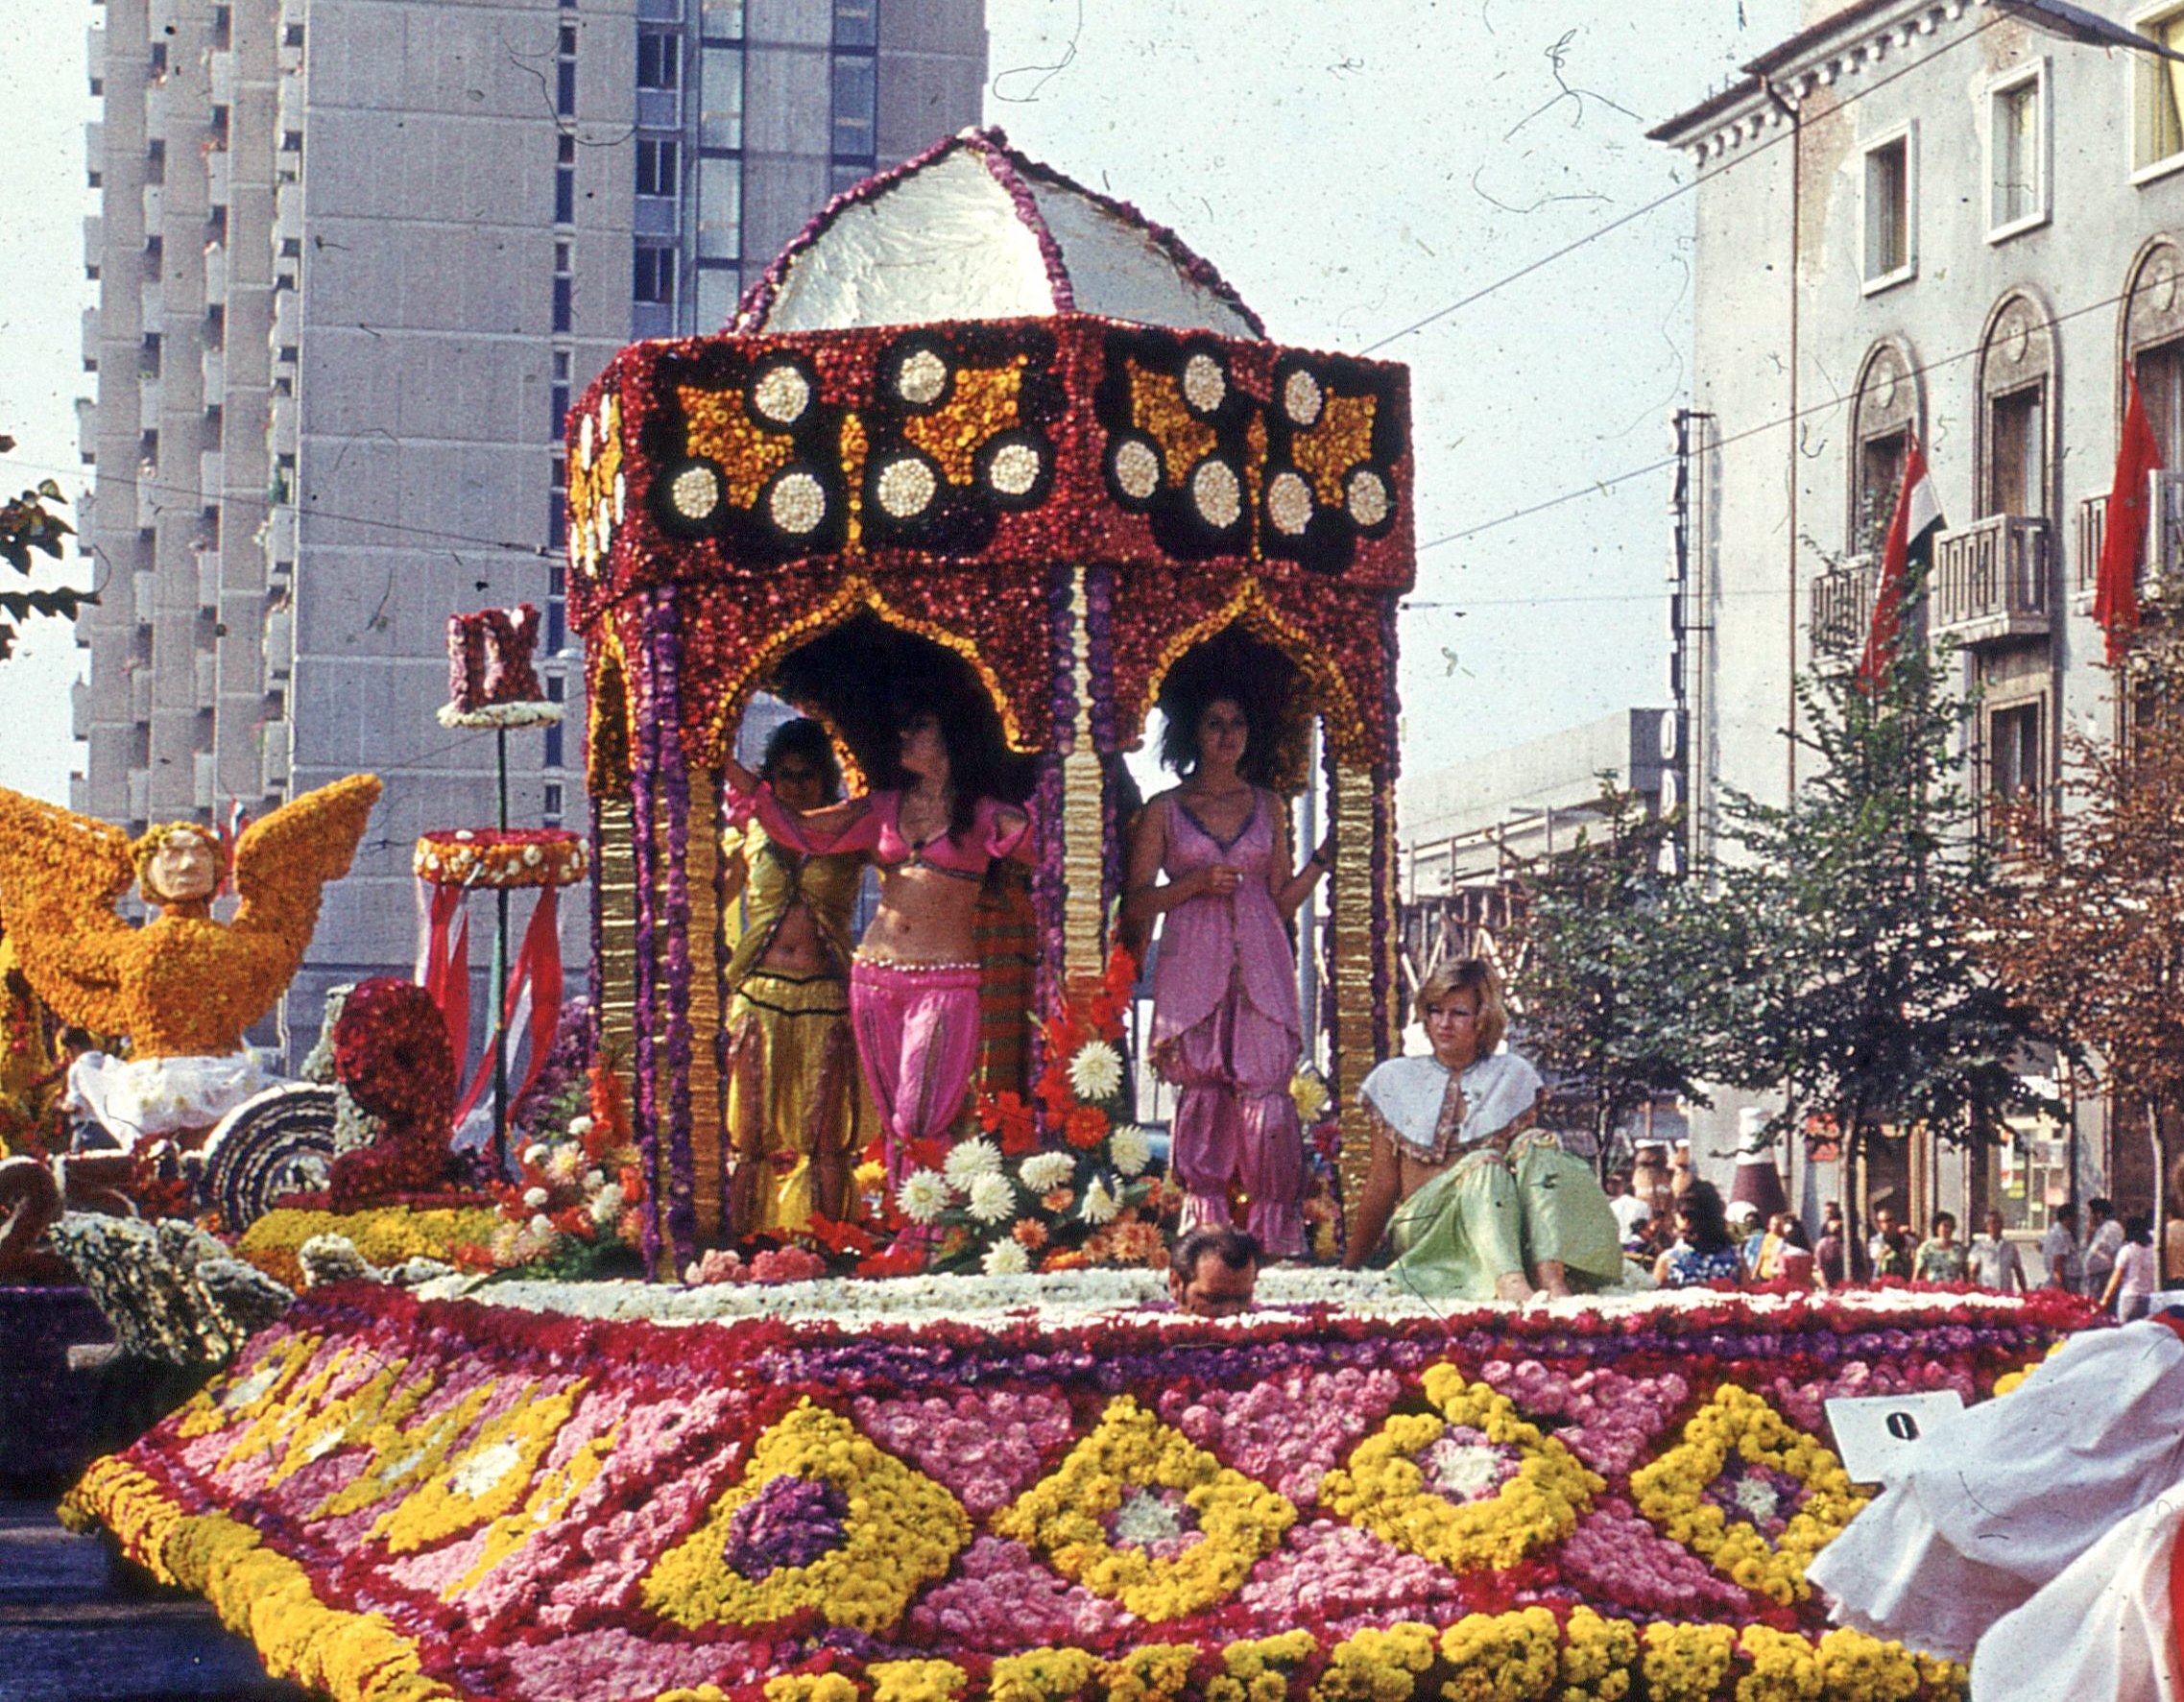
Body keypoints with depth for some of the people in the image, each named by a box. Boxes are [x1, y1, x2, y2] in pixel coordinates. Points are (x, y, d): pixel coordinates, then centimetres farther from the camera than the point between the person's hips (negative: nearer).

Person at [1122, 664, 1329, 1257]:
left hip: (1261, 969, 1)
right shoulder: (1164, 810, 9)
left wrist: (1323, 858, 3)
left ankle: (1276, 1240, -8)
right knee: (1200, 1102, -6)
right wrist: (1194, 883, -9)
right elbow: (1135, 906, 5)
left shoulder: (1268, 808, 15)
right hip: (1191, 971, -1)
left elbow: (1281, 902, 15)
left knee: (1266, 1095, -10)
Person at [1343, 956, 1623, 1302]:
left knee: (1536, 1144, -24)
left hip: (1505, 1218, 2)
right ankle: (1507, 1281, -58)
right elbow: (1382, 1185, 10)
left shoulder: (1513, 1077, 13)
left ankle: (1550, 1274, -45)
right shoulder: (1394, 1080, 10)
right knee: (1483, 1163, -31)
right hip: (1422, 1228, -2)